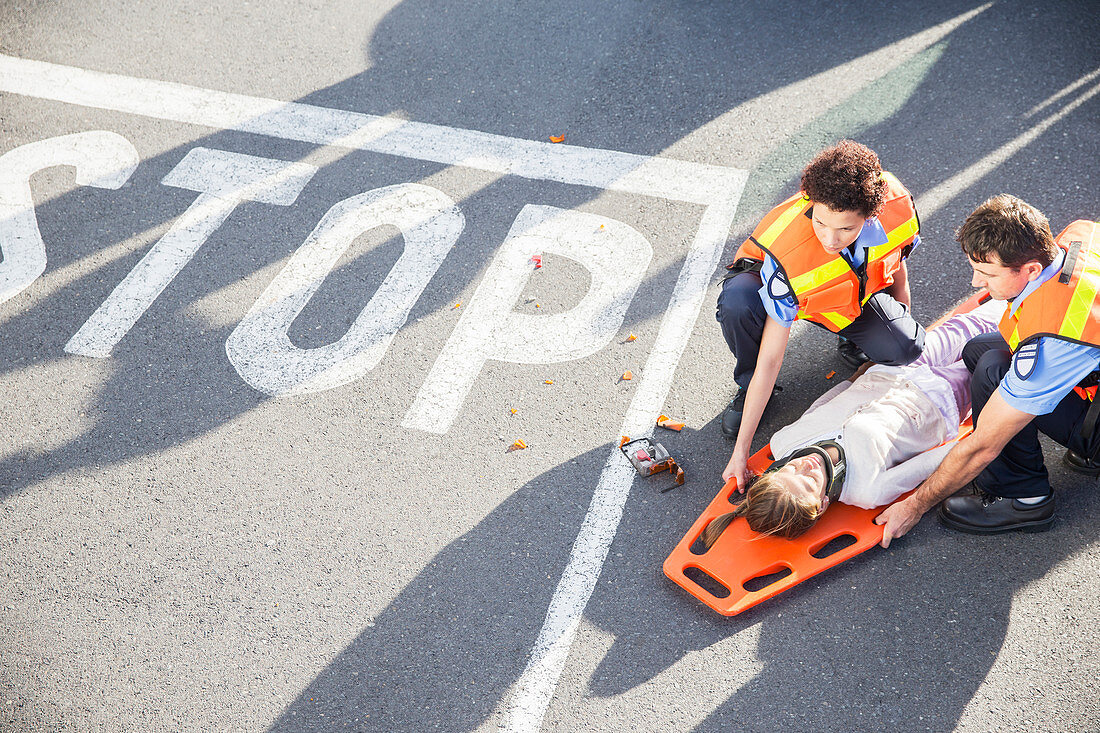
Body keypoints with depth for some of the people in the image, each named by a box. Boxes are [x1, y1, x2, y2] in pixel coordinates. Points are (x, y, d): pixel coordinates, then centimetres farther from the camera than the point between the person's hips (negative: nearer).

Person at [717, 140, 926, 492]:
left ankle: (855, 340, 11)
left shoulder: (896, 203, -33)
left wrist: (901, 319, 8)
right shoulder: (788, 255, -42)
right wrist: (741, 448, -34)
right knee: (738, 302, -37)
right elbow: (770, 359, -36)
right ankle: (747, 387, -7)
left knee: (906, 347, -25)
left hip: (856, 291, 3)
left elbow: (897, 265, -6)